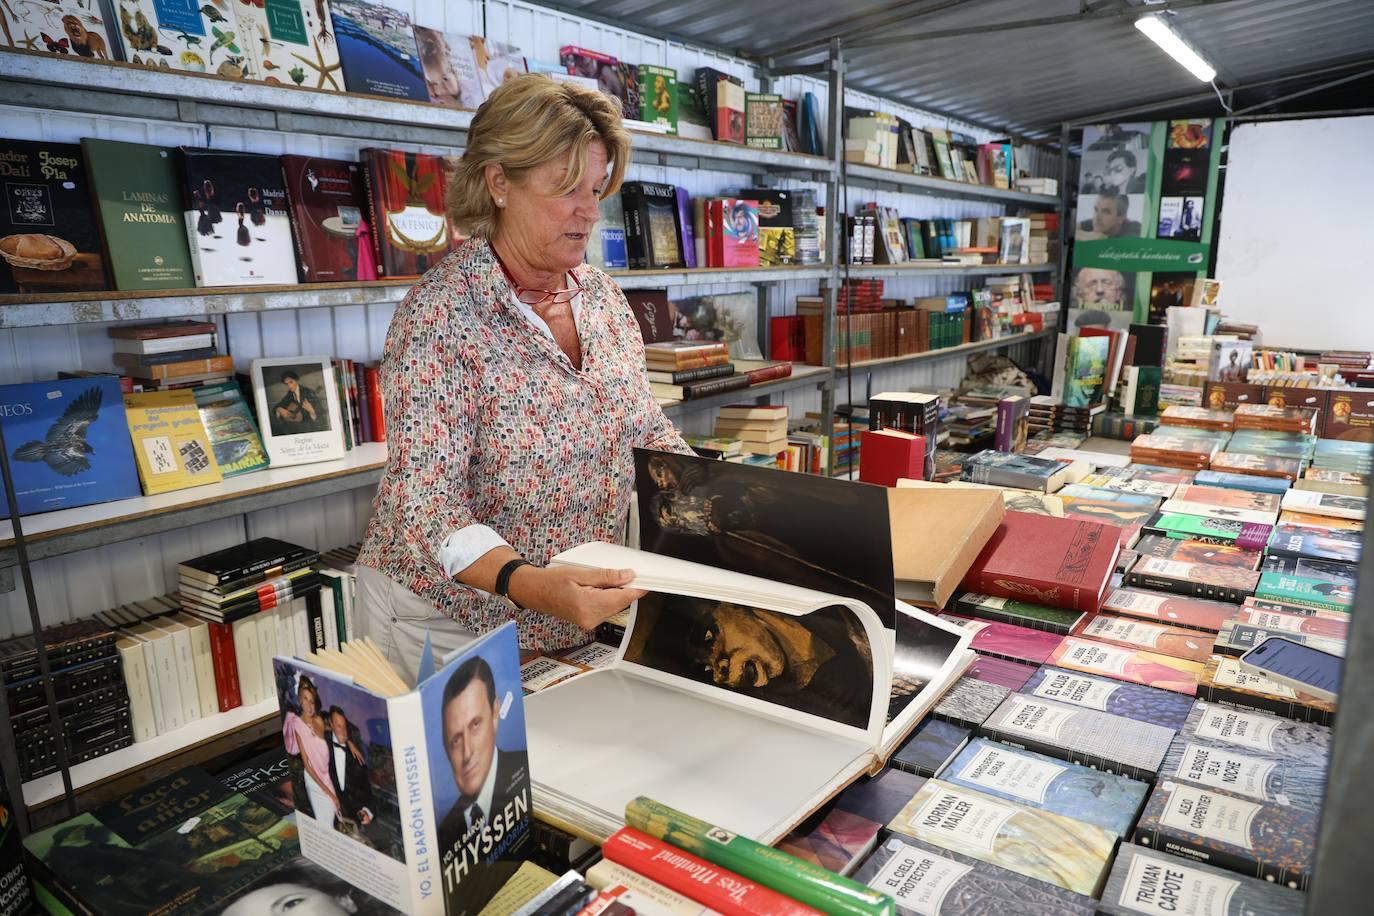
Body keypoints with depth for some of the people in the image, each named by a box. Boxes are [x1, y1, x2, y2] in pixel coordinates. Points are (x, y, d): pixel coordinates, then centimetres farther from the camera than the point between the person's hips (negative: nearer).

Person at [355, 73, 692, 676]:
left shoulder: (604, 297, 0)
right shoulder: (442, 312, -20)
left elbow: (649, 433, 8)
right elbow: (425, 497, -24)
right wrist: (528, 583, -40)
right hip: (450, 622, -5)